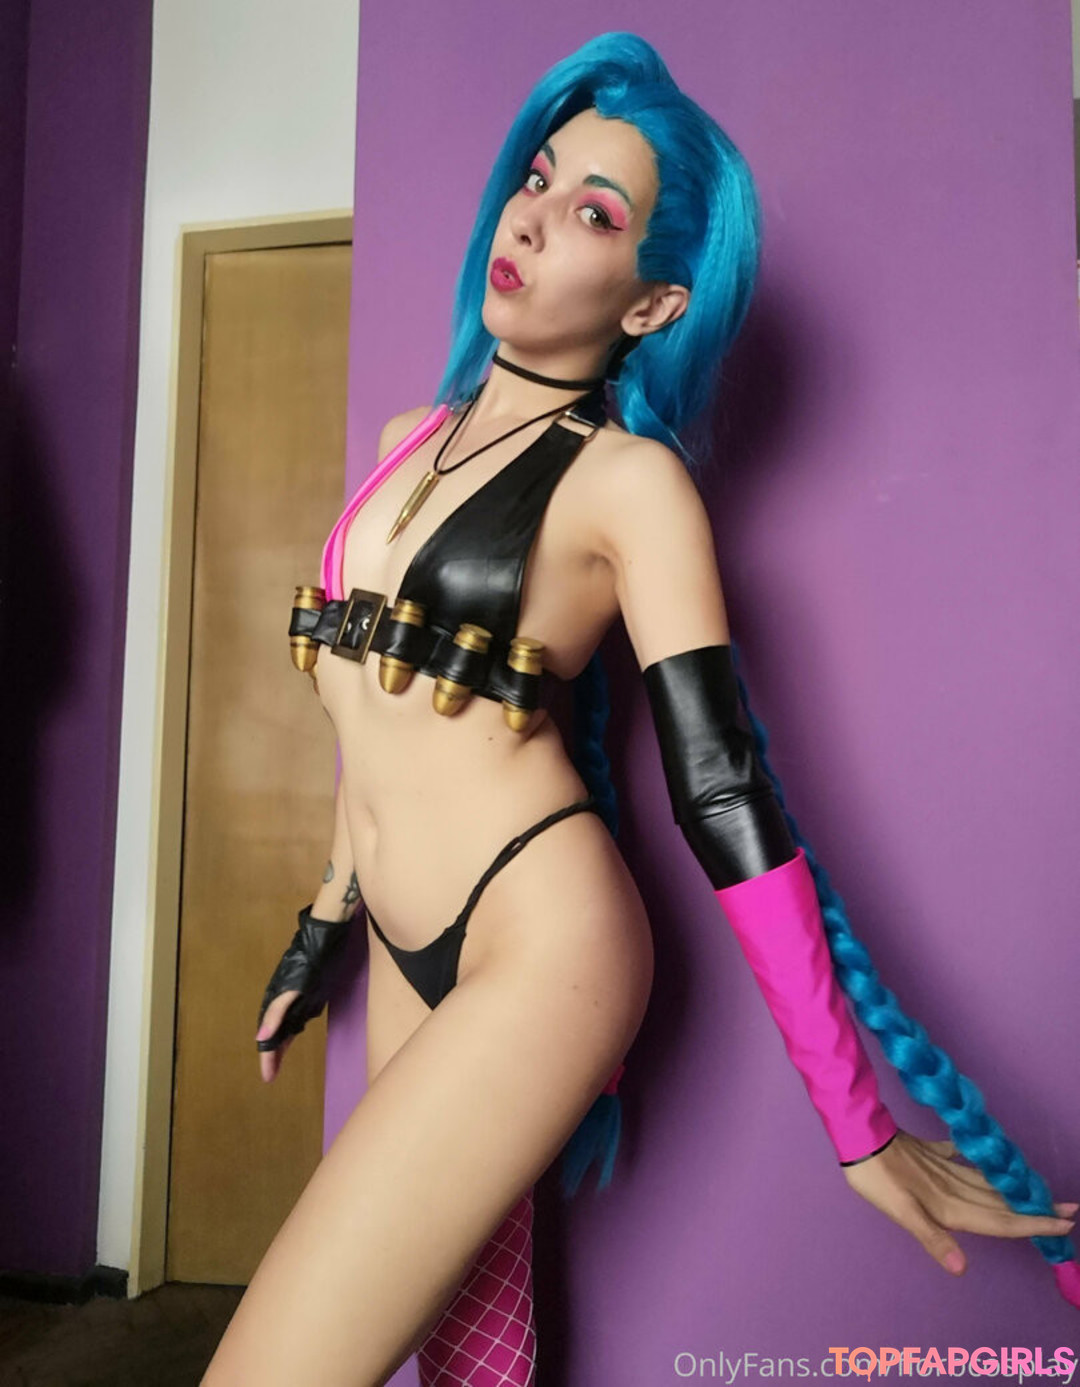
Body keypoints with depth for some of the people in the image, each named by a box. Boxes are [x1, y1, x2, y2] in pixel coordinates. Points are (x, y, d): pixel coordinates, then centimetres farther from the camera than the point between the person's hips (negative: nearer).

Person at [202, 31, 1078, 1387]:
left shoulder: (630, 481, -9)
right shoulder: (410, 439, 11)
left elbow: (725, 794, -13)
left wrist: (861, 1127, -12)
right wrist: (323, 926, 22)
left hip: (537, 947, -6)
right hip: (411, 957, 7)